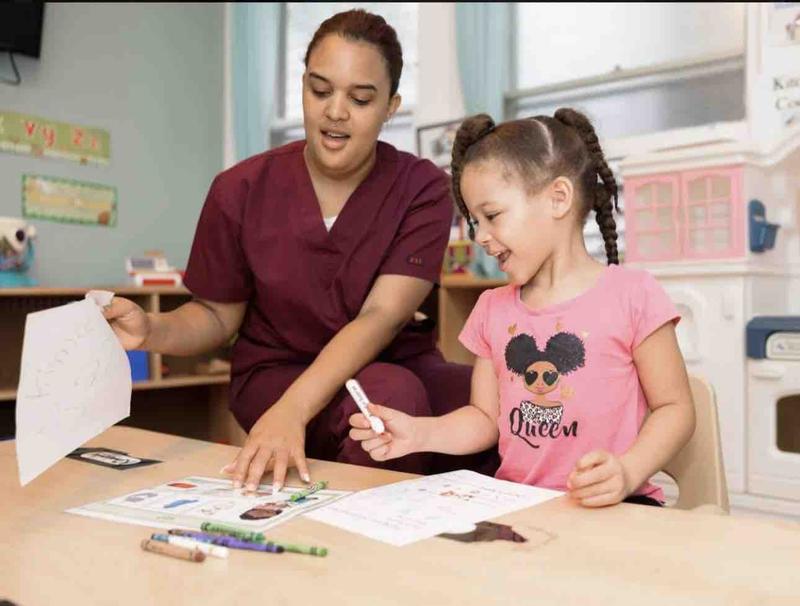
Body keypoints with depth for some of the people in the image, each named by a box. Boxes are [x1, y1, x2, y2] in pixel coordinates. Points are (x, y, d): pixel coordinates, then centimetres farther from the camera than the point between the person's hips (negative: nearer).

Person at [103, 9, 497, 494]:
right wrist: (152, 331, -18)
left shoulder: (423, 189, -9)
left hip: (400, 365, 1)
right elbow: (219, 314, 5)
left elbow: (381, 317, -21)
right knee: (390, 396, -35)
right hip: (277, 371, -1)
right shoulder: (241, 191, -5)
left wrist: (292, 408, -35)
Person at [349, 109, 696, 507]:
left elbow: (674, 407, -2)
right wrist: (419, 433, -4)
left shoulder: (631, 295, -5)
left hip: (609, 508, -3)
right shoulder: (492, 309, 11)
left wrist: (628, 472, -18)